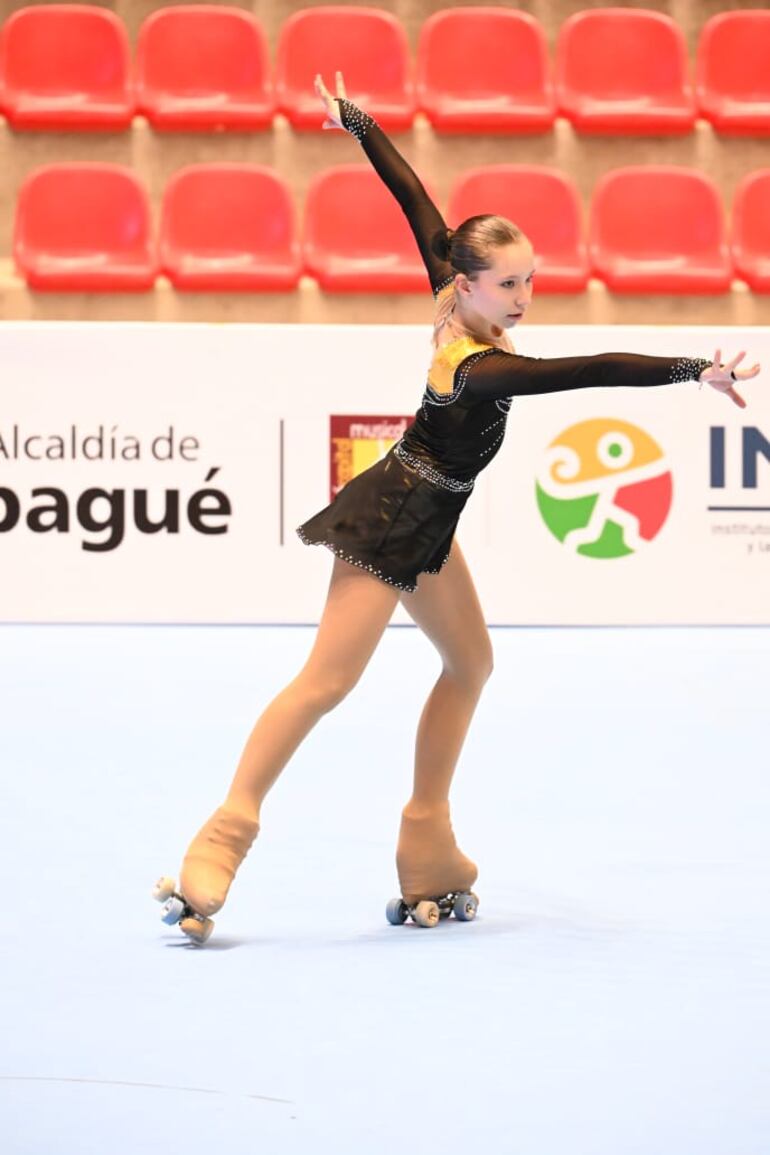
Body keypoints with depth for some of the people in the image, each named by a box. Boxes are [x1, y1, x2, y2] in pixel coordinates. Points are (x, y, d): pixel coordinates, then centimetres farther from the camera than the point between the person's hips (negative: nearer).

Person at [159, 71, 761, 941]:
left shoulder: (458, 306, -7)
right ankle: (226, 835, -13)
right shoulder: (483, 369, -30)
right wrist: (695, 371, -42)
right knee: (327, 680, -12)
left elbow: (414, 203, 1)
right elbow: (594, 371, -40)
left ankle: (428, 849, 18)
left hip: (422, 518, 10)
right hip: (393, 525, -10)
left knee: (470, 662, 14)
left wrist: (356, 123, 10)